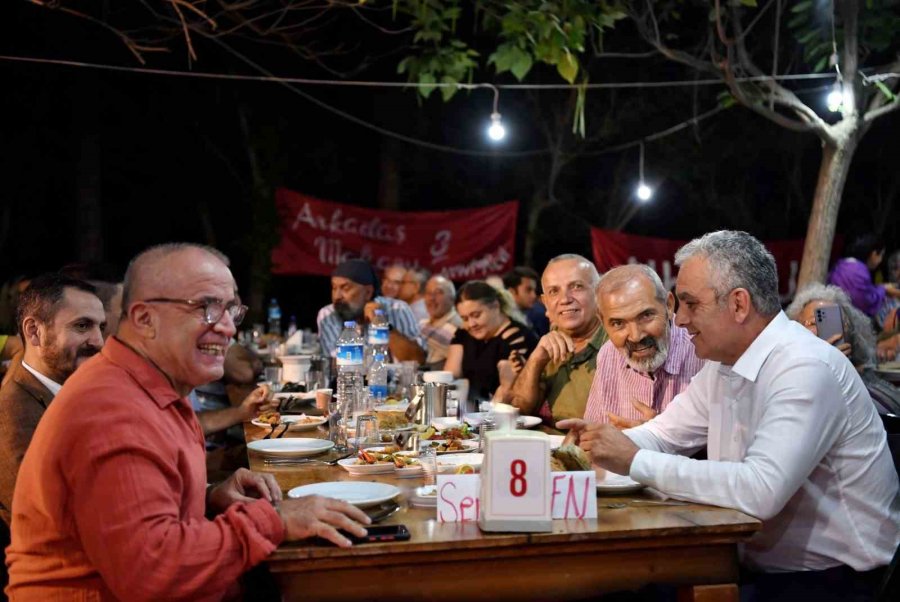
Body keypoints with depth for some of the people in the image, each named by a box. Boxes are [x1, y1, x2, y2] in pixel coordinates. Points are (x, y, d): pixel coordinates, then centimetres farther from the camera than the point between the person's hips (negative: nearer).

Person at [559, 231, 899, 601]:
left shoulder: (805, 369, -24)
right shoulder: (723, 362, 5)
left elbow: (761, 491, -33)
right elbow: (664, 434, 14)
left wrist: (635, 462, -26)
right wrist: (597, 444, -7)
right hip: (758, 567, 8)